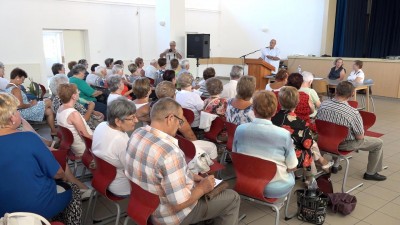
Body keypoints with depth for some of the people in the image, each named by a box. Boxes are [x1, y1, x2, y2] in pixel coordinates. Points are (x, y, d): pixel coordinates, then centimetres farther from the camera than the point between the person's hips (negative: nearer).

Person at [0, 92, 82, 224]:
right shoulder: (28, 138, -24)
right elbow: (57, 173, -16)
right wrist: (64, 177, 7)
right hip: (38, 208, -6)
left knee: (55, 182, 30)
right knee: (72, 189, 21)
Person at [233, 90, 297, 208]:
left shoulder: (240, 129, -13)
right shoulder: (283, 134, -22)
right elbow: (292, 167, -10)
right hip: (274, 189, -3)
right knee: (290, 172, 26)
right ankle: (277, 201, 20)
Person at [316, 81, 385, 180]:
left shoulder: (323, 104, -17)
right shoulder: (353, 113, -30)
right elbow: (360, 137, -18)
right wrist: (361, 130, 4)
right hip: (345, 144, -5)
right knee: (378, 143, 16)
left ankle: (335, 165, 41)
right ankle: (370, 173, 31)